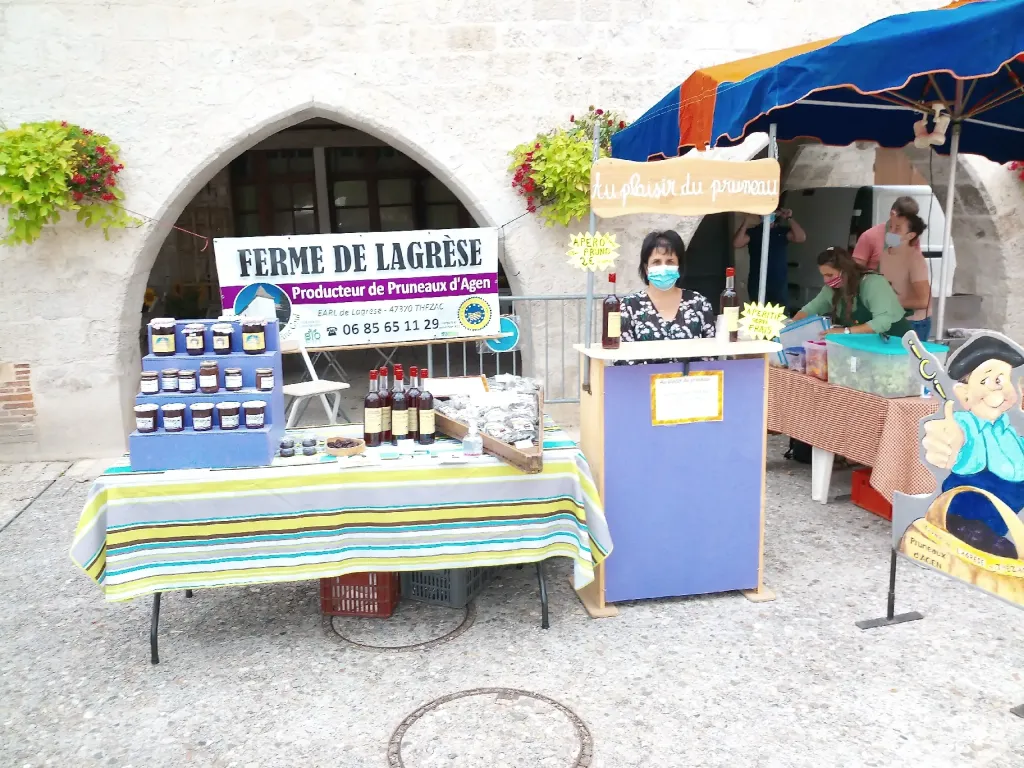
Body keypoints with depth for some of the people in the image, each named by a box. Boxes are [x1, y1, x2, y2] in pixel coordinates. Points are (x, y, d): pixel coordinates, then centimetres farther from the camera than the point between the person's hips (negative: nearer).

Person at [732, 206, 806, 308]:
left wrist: (789, 218, -12)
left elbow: (801, 237, -7)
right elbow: (736, 244, -11)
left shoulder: (782, 231, 9)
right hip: (757, 284, -1)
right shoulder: (752, 232, 5)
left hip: (779, 284, 1)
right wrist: (745, 222, -17)